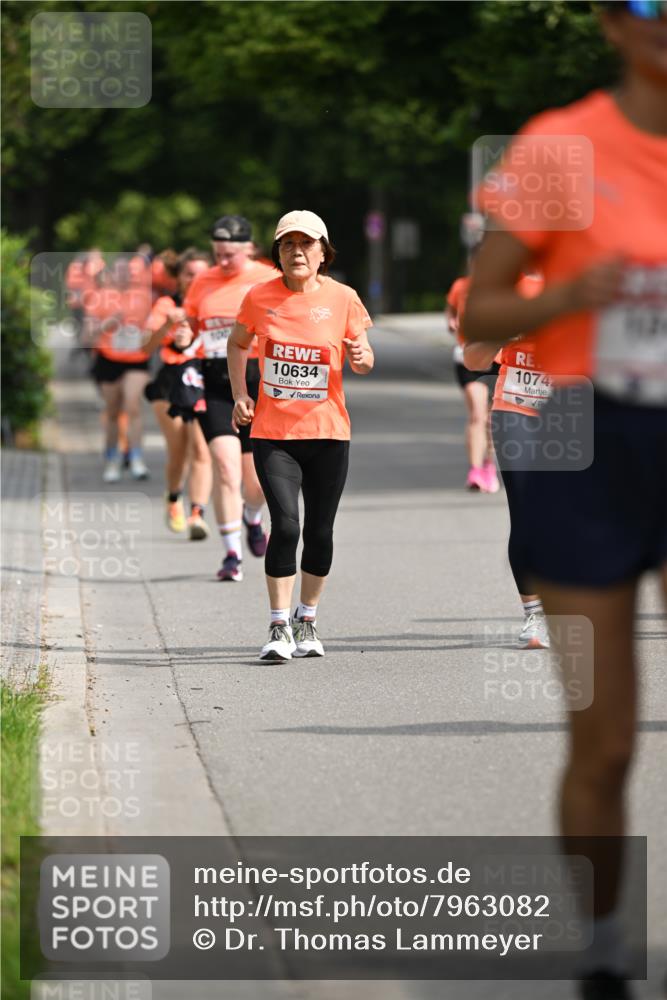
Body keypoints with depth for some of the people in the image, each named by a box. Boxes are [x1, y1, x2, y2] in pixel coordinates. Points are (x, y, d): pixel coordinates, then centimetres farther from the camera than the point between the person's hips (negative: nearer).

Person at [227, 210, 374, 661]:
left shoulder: (343, 298, -1)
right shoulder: (260, 297, 0)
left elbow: (363, 360, 6)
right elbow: (238, 343, 17)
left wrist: (362, 356, -18)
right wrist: (239, 394, 5)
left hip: (328, 432, 1)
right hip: (273, 433, -1)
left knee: (320, 531, 7)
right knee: (285, 525, -14)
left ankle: (308, 622, 25)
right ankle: (280, 626, -6)